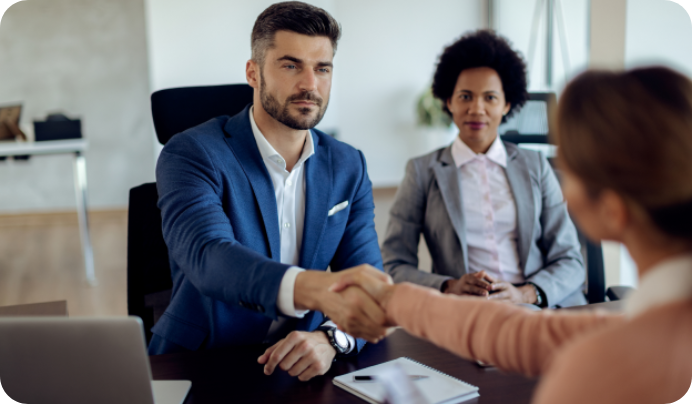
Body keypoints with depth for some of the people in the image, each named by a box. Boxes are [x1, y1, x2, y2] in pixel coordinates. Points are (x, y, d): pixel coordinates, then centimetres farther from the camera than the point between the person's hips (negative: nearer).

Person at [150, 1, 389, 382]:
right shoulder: (190, 154, -11)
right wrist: (318, 288, -46)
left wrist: (331, 338, -24)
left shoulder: (349, 168, 3)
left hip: (300, 368, 3)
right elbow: (207, 256, -28)